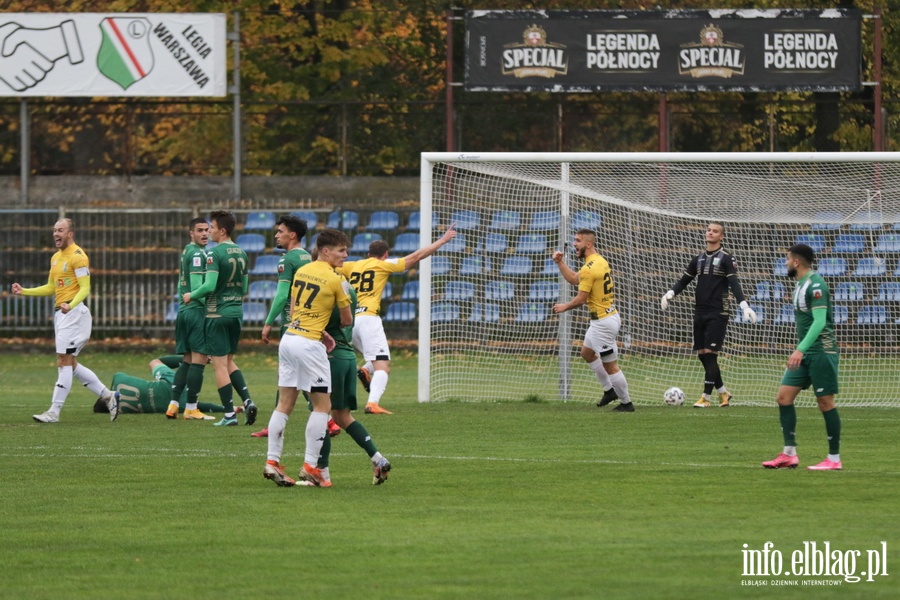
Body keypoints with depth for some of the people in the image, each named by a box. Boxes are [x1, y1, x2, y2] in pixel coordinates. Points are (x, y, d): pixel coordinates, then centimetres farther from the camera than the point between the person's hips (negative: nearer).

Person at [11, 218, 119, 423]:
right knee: (71, 364, 11)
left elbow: (85, 288, -16)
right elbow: (51, 288, 25)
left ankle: (54, 411, -10)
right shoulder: (56, 258, 18)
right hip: (61, 313, 10)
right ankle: (108, 396, 19)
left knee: (64, 361, -10)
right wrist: (24, 291, 16)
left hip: (74, 312, -10)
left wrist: (70, 305, -33)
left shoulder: (77, 256, -10)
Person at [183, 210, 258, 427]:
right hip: (237, 312, 7)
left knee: (220, 365, -1)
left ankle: (229, 414, -2)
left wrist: (191, 296, -6)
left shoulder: (215, 253, -15)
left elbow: (210, 285, -22)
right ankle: (247, 401, 4)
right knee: (229, 362, 19)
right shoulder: (241, 253, 8)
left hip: (217, 313, -7)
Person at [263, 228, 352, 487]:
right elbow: (347, 320, 1)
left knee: (285, 404, 10)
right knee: (322, 405, 0)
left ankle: (272, 461, 7)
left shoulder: (301, 271, 11)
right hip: (309, 344, -7)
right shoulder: (336, 280, -8)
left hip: (289, 337, 7)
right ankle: (310, 466, -4)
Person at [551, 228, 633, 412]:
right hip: (610, 316, 11)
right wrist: (560, 262, 14)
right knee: (587, 352, 28)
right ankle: (609, 390, 33)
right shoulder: (600, 262, 9)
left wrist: (564, 307, 0)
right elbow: (574, 279, 20)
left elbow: (581, 299, -18)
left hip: (603, 322, -11)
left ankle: (626, 403, 7)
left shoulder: (589, 268, -21)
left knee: (610, 365, -2)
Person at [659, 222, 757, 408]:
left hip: (718, 314, -6)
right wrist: (670, 294, -3)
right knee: (702, 354, 5)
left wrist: (744, 305, -26)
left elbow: (734, 284, -12)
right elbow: (684, 281, 16)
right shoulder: (699, 258, 14)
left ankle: (706, 397, -6)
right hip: (700, 312, 6)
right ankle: (723, 392, 19)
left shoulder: (726, 258, -4)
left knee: (710, 354, -9)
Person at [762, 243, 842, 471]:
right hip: (804, 353, 9)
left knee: (825, 402, -3)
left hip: (821, 350, -9)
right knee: (784, 397, 3)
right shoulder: (800, 284, 14)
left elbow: (820, 321, -24)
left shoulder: (815, 285, -16)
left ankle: (834, 459, 4)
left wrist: (801, 349, -31)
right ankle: (789, 454, 5)